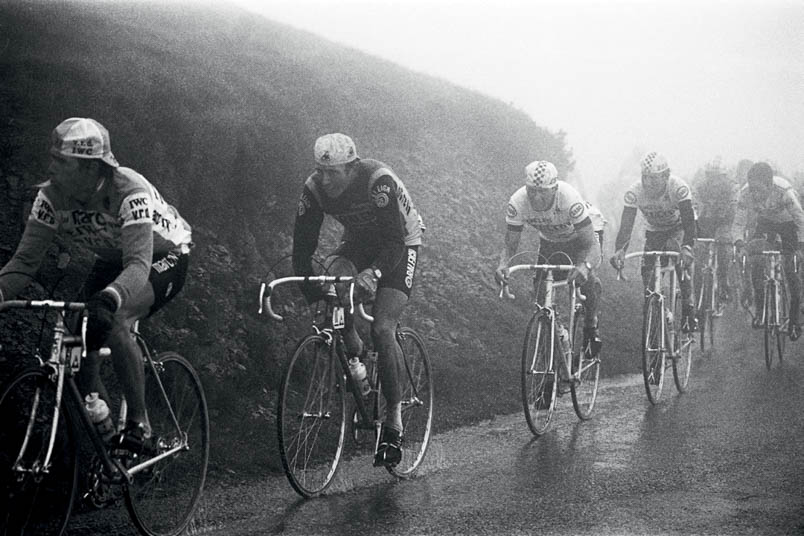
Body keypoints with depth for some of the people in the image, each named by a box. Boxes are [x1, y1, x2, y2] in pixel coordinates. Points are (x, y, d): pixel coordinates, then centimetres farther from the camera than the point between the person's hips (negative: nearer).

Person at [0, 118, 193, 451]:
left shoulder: (129, 192, -37)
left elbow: (138, 264, -46)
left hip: (165, 256, -6)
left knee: (112, 320, -32)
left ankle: (138, 421, -18)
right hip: (113, 262, 6)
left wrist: (108, 298, -65)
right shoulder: (51, 196, -21)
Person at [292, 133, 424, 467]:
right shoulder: (315, 189, -18)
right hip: (358, 242, 5)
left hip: (400, 245, -4)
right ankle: (353, 353, -6)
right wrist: (312, 294, -28)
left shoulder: (379, 182, -33)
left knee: (382, 329, -19)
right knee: (336, 276, -30)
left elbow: (395, 240, -35)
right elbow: (302, 247, -17)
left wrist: (374, 272, -52)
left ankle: (394, 414, -7)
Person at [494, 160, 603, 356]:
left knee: (587, 280, -27)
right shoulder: (518, 202, -31)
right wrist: (503, 264, -46)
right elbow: (510, 244, -23)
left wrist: (585, 265, -64)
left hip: (578, 238, -3)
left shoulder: (570, 199, -40)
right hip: (547, 242, 3)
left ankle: (591, 327, -2)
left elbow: (592, 244, -43)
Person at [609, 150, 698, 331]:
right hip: (654, 230, 3)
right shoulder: (634, 192, -29)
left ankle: (688, 311, -17)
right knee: (647, 269, -13)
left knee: (684, 262, -26)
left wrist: (687, 247, -58)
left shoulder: (678, 187, -35)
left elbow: (688, 220, -40)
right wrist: (619, 250, -50)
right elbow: (626, 225, -32)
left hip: (679, 226, -3)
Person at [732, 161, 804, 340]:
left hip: (788, 223, -3)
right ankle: (759, 308, 0)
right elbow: (738, 223, -23)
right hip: (765, 222, 3)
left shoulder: (784, 190, -38)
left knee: (789, 268, -11)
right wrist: (739, 240, -41)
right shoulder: (745, 193, -29)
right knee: (755, 259, -18)